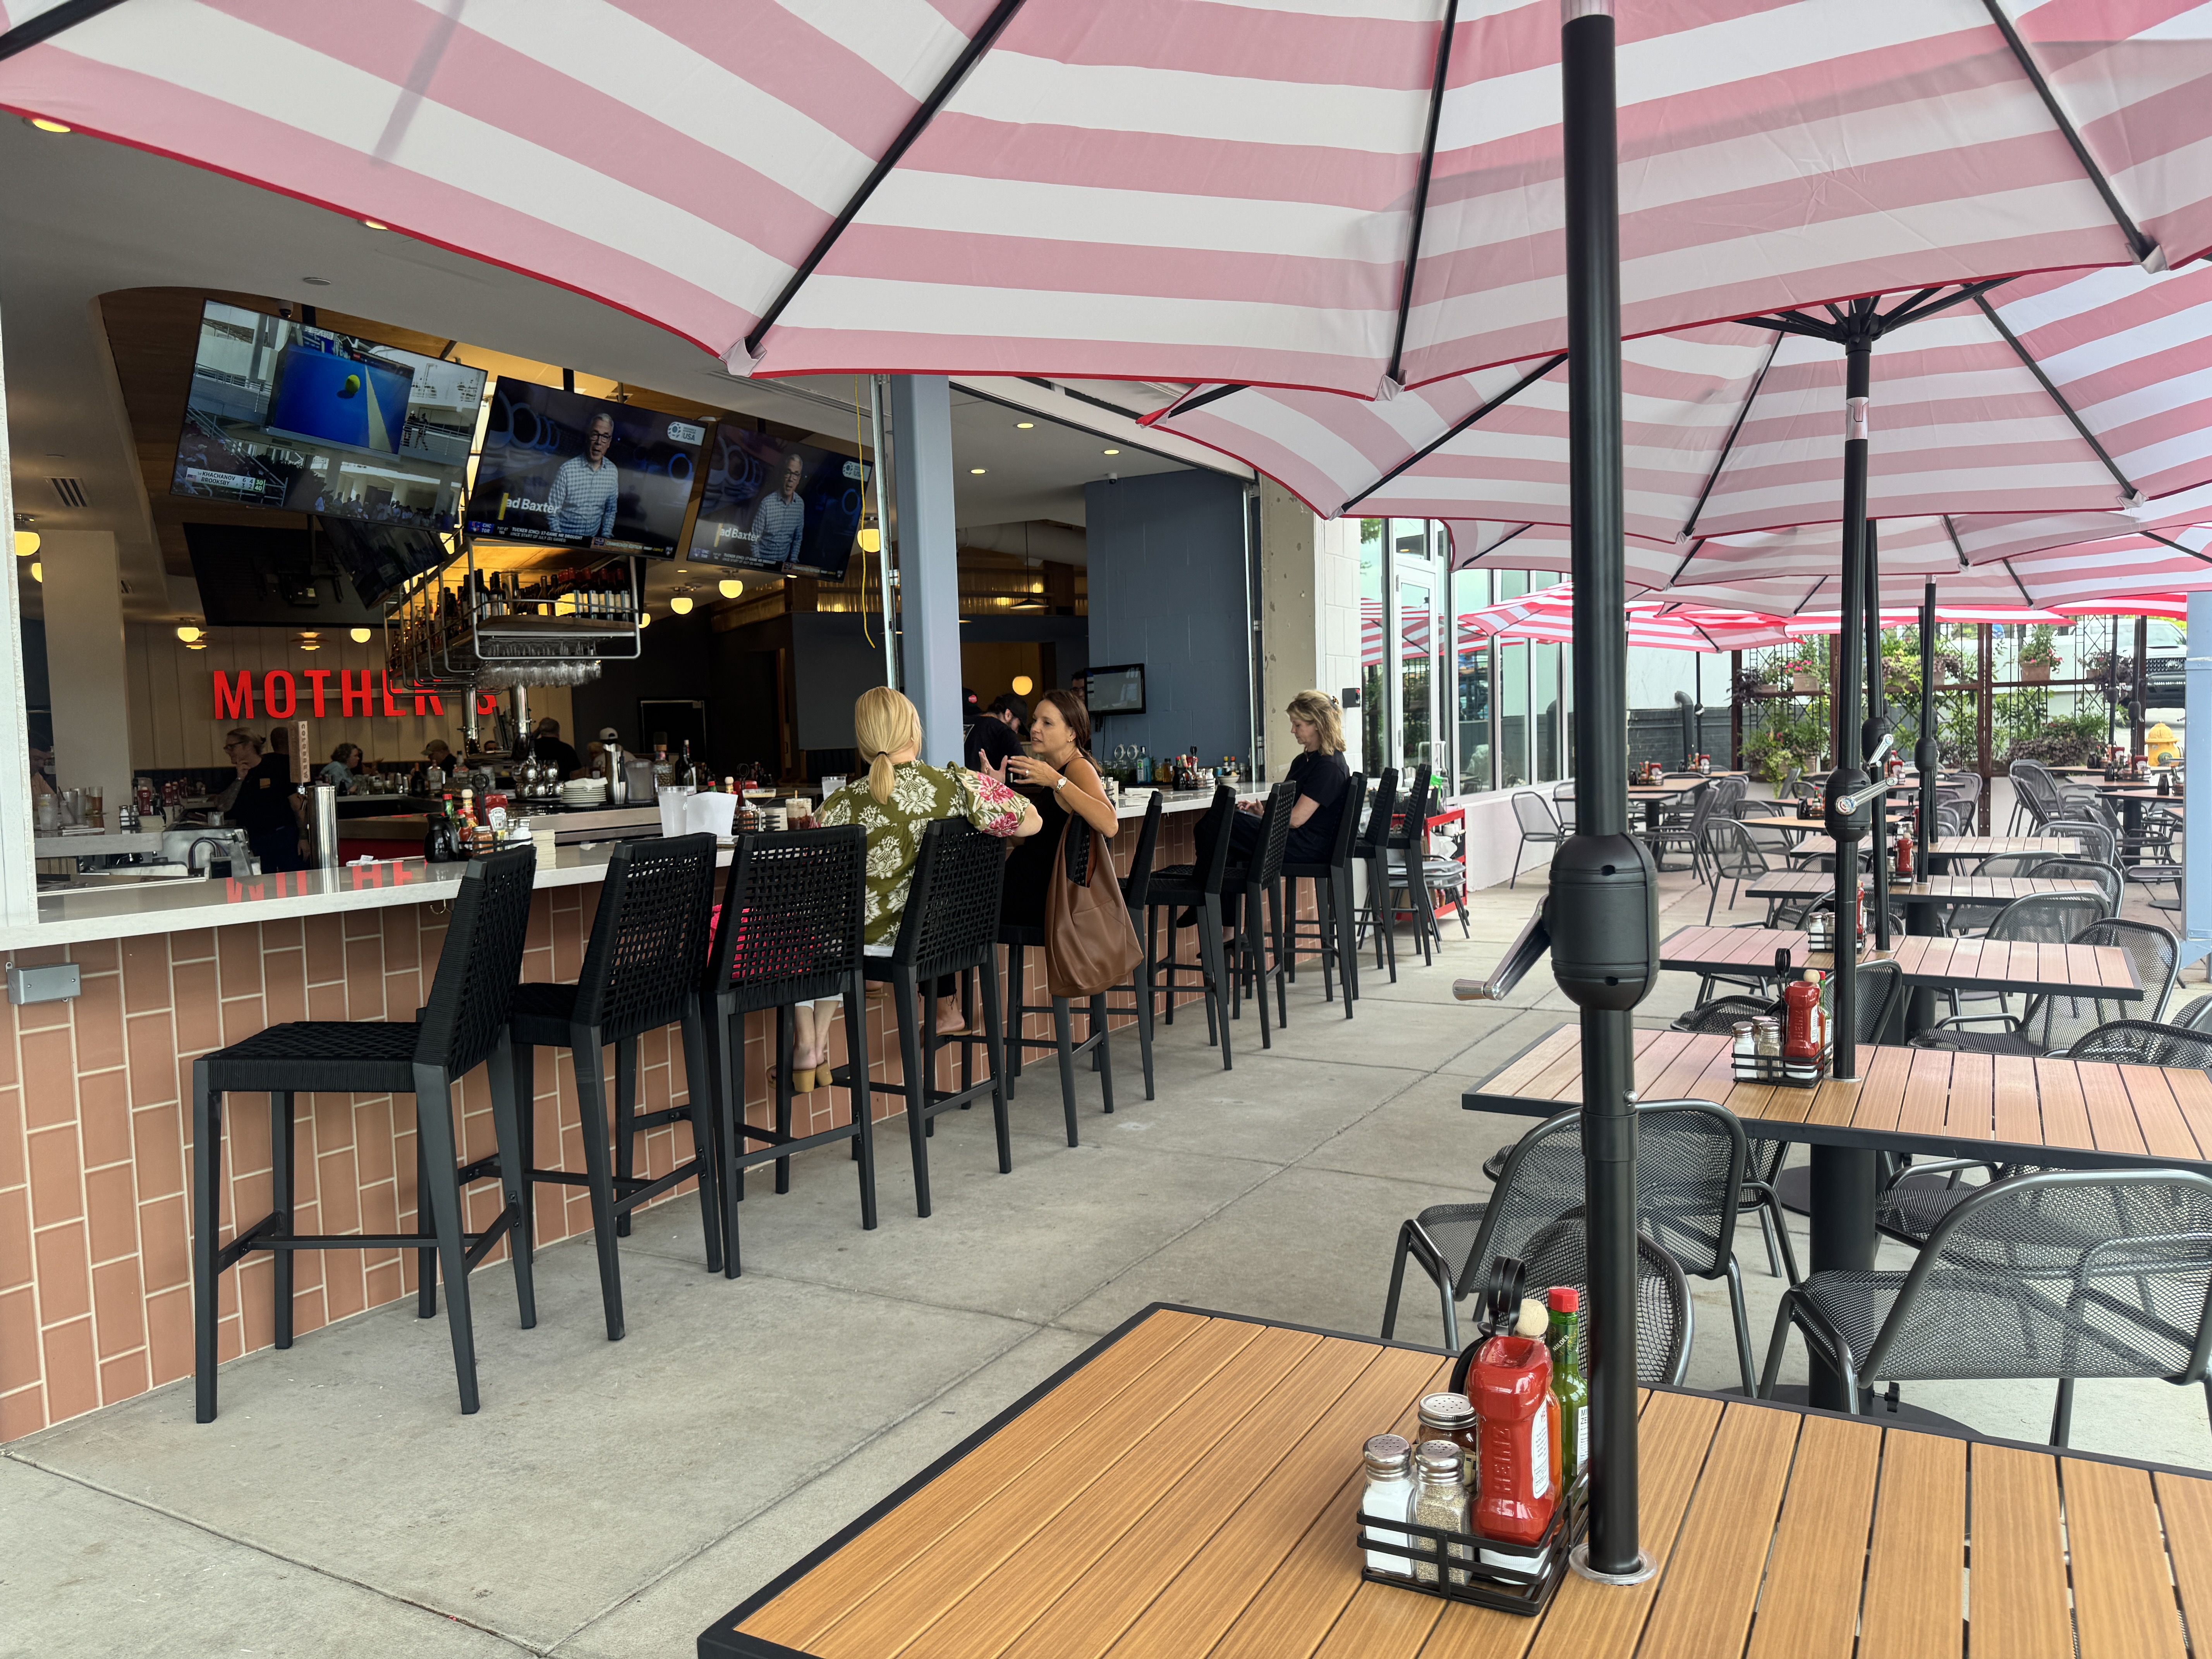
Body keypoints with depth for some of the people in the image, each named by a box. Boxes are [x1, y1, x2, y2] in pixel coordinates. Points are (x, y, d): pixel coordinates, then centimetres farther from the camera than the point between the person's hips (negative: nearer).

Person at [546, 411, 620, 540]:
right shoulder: (568, 470, -10)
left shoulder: (612, 472, 3)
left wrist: (606, 535, 3)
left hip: (593, 541, 4)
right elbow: (552, 513, -6)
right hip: (564, 539, -4)